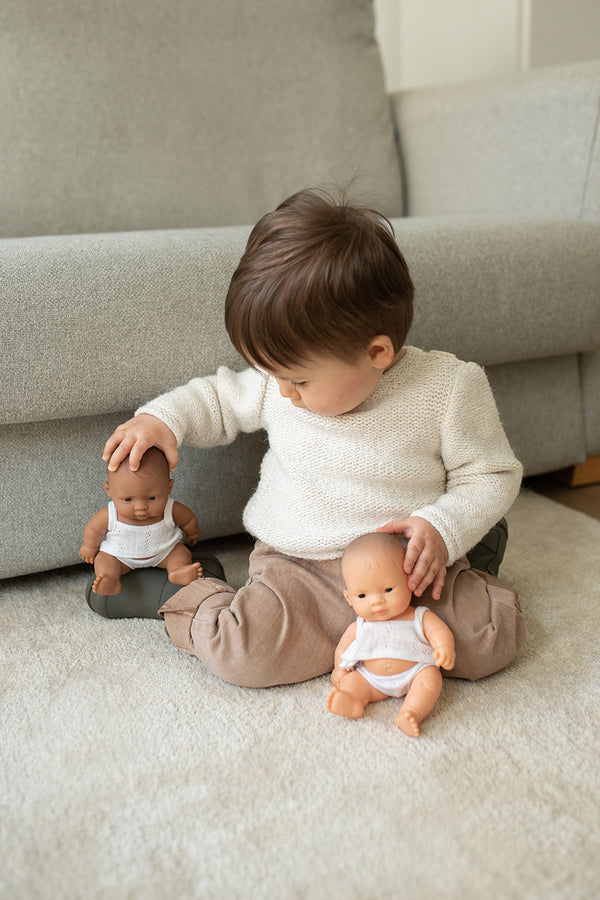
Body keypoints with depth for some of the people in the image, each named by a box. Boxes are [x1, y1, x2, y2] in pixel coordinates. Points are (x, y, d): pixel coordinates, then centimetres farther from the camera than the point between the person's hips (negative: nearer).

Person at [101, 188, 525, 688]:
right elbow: (223, 398, 18)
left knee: (493, 636, -22)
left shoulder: (448, 389, -12)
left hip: (407, 569, 0)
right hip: (295, 567, 1)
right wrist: (163, 418, 1)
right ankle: (192, 601, 8)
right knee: (241, 652, -23)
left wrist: (444, 529, -19)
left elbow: (492, 475, -2)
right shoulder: (279, 385, -2)